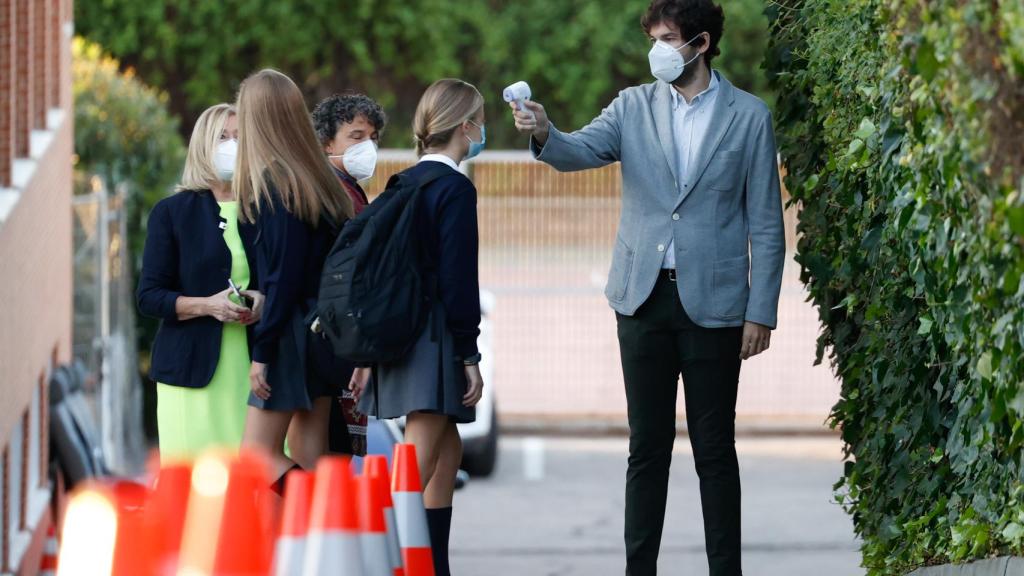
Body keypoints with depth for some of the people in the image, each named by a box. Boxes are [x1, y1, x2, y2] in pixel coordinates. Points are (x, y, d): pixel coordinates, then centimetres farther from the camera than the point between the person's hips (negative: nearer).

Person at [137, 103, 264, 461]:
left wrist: (265, 301, -6)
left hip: (253, 365, 2)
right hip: (193, 369, -2)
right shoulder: (172, 212, 6)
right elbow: (149, 296, 2)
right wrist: (207, 305, -14)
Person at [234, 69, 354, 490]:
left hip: (293, 335, -9)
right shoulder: (319, 183, 10)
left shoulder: (274, 185, -14)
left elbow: (284, 277, -18)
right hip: (325, 332, 9)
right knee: (307, 459, 9)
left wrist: (262, 352, -14)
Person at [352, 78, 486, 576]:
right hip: (435, 341, -9)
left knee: (447, 452, 19)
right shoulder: (455, 189, -10)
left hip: (398, 332, 9)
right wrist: (469, 355, -12)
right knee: (418, 466, -13)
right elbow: (458, 278, -15)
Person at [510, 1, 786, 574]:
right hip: (645, 296, 2)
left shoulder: (748, 116, 0)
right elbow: (583, 150, -10)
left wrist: (761, 312, -4)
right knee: (648, 445, 6)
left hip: (713, 303, -2)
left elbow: (766, 225, 0)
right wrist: (544, 135, -33)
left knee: (715, 448, 3)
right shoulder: (634, 106, 6)